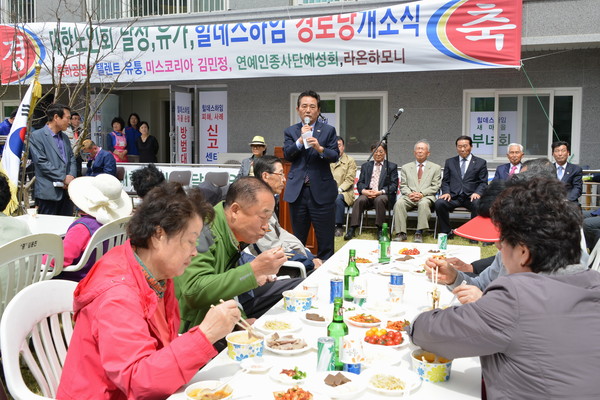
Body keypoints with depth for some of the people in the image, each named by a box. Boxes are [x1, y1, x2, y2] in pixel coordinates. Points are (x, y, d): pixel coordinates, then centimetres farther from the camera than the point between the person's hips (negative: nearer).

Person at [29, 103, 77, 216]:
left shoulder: (65, 138, 19)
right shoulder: (36, 136, -5)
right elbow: (41, 162, -12)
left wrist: (71, 177, -4)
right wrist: (63, 177, -13)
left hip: (67, 191, 7)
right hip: (48, 192, -7)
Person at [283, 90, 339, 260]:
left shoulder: (329, 130, 4)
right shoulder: (290, 131, 9)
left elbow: (335, 156, -5)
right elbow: (287, 155, -3)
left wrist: (320, 148, -24)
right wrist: (300, 140, -16)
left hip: (321, 190, -2)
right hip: (297, 190, 2)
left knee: (325, 239, 1)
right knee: (298, 238, 14)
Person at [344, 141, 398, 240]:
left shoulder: (392, 166, 14)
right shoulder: (365, 166, 22)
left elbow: (394, 185, 2)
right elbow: (360, 183, 13)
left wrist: (380, 192, -15)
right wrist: (364, 191, -12)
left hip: (383, 195, -2)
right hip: (367, 194, 2)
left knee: (379, 199, -37)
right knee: (360, 200, -31)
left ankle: (380, 230, -27)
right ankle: (352, 229, -34)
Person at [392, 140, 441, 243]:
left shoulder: (435, 168, 16)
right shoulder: (405, 167, 21)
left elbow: (435, 187, 6)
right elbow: (403, 186, 13)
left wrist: (422, 193, -10)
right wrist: (409, 193, -9)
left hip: (426, 197, -2)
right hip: (409, 196, 2)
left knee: (424, 203, -37)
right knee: (399, 203, -31)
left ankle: (419, 233, -36)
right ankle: (401, 233, -30)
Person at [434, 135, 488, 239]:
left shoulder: (480, 162, 13)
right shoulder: (450, 162, 19)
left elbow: (483, 182, 8)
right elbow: (445, 181, 15)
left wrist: (477, 193, -12)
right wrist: (446, 192, -5)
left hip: (471, 196, -1)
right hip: (453, 196, 1)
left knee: (478, 204, -35)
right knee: (439, 203, -29)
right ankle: (446, 232, -13)